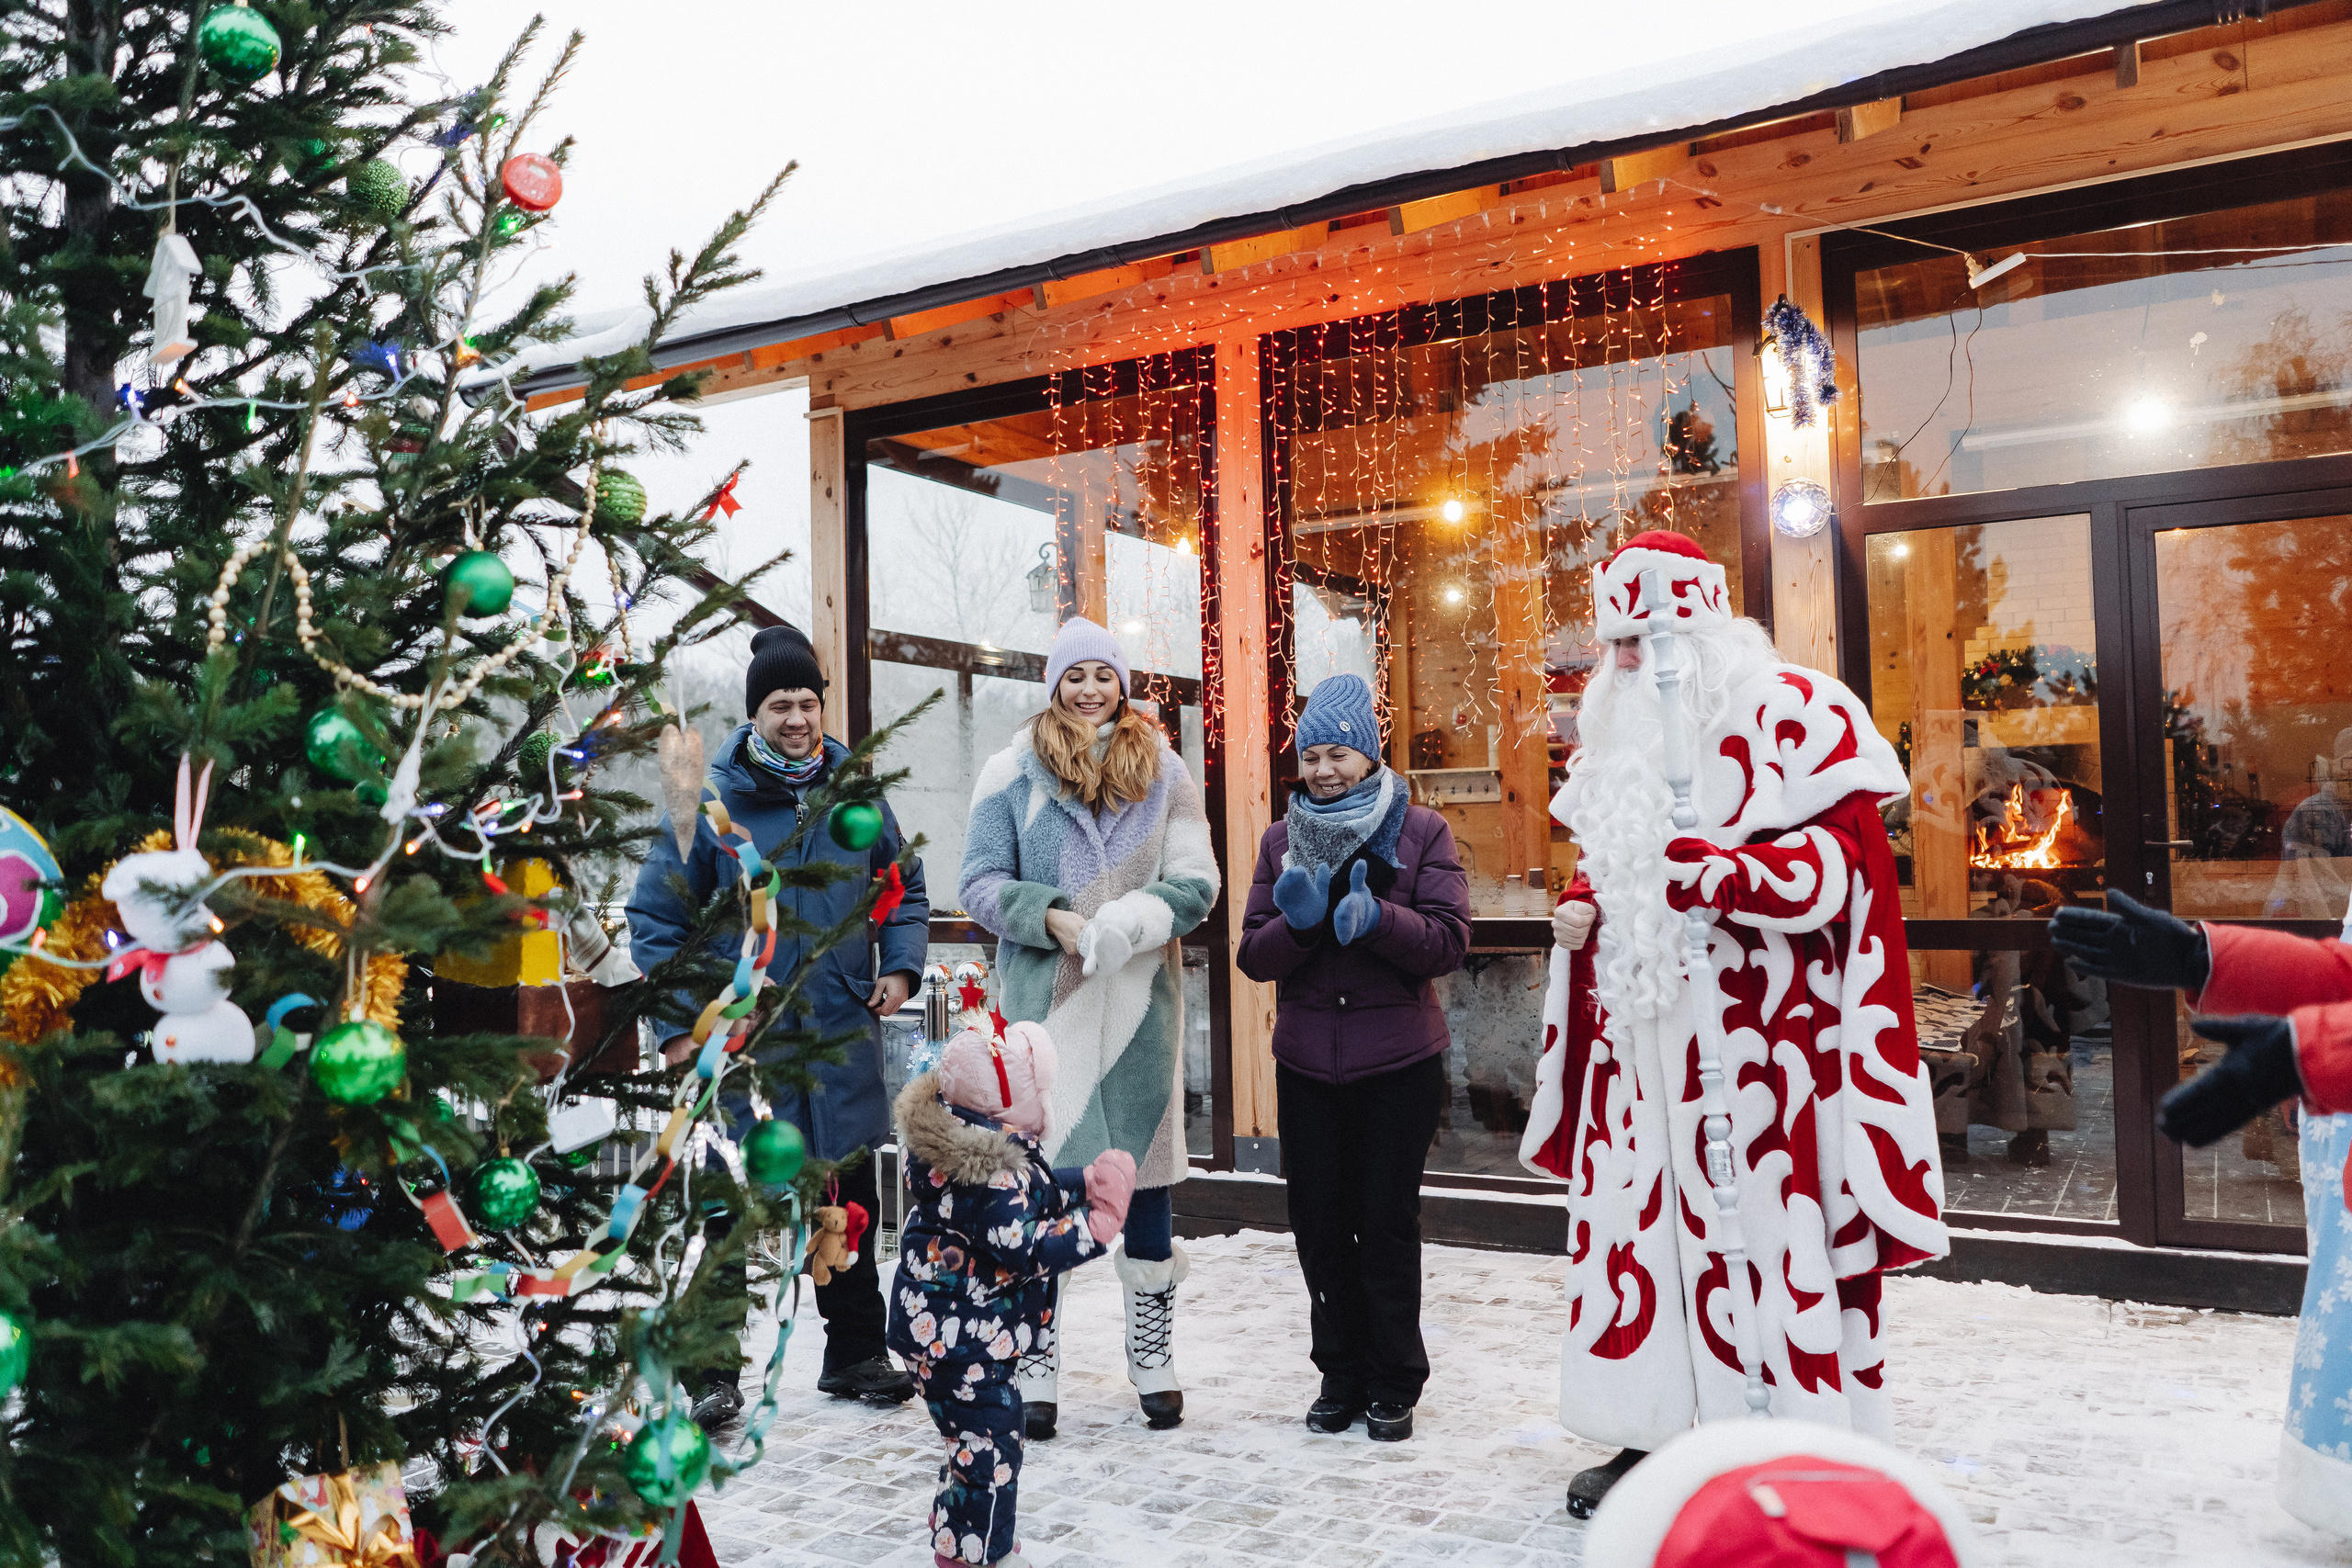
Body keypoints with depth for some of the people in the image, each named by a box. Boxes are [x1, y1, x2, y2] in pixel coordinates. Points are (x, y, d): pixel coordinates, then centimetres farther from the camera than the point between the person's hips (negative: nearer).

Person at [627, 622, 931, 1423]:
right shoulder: (709, 799, -5)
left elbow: (904, 887, 17)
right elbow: (656, 914, -1)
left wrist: (900, 963, 2)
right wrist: (679, 1020, -6)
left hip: (841, 1035, 3)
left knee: (850, 1200, 13)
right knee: (728, 1208, 4)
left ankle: (856, 1351, 28)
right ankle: (716, 1370, 18)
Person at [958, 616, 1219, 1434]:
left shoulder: (1163, 769, 7)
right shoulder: (1013, 770, 3)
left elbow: (1197, 879, 0)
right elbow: (980, 883, -1)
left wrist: (1130, 922, -17)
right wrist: (1053, 920, -17)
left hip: (1141, 999, 2)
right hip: (1042, 999, -1)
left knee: (1145, 1159, 8)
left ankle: (1153, 1355, 22)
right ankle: (1034, 1362, 14)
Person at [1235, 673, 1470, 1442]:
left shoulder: (1421, 831, -1)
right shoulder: (1282, 841, 7)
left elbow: (1449, 942, -9)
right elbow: (1253, 955, 2)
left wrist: (1376, 918, -25)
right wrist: (1299, 921, -18)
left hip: (1398, 1061, -3)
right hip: (1306, 1061, 3)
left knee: (1387, 1222, 4)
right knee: (1320, 1225, 9)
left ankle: (1394, 1386, 21)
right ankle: (1341, 1378, 26)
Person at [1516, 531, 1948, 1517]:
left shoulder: (1792, 715, -6)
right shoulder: (1619, 730, 15)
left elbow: (1835, 864, -14)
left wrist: (1704, 870, -26)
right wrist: (1581, 909, 6)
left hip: (1756, 1040, -7)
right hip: (1638, 1032, 7)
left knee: (1766, 1230, -4)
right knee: (1633, 1224, 9)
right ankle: (1650, 1435, 24)